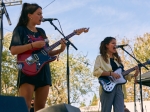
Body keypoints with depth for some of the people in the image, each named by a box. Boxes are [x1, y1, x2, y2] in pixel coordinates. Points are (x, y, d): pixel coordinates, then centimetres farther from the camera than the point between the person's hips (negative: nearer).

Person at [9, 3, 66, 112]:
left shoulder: (41, 32, 19)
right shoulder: (20, 30, 0)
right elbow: (13, 50, -12)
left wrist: (60, 50, 2)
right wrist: (33, 45, -18)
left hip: (43, 72, 7)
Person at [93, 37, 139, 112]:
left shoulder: (117, 59, 24)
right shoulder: (100, 58, 6)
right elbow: (96, 72, -9)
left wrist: (133, 75, 5)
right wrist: (111, 73, -17)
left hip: (119, 88, 5)